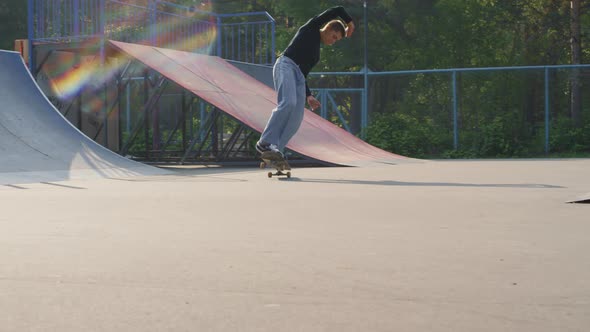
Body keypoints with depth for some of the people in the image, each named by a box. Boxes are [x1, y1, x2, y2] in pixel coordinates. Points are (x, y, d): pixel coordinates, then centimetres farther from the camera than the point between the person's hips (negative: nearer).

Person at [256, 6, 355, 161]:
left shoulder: (316, 50, 31)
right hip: (285, 66, -8)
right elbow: (337, 11, 7)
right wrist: (349, 22, 22)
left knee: (296, 119, -12)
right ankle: (265, 142, -32)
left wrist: (308, 96, 23)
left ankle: (274, 150, -17)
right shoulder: (311, 27, 13)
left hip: (299, 76, 8)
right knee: (288, 103, -30)